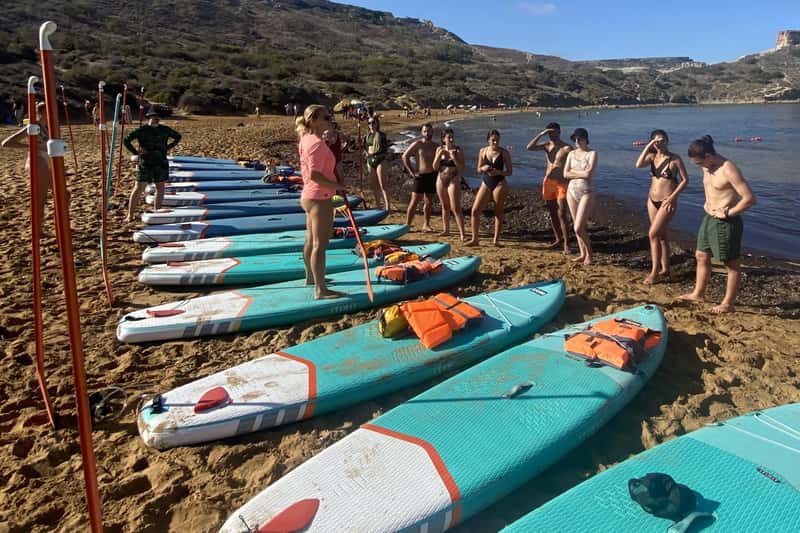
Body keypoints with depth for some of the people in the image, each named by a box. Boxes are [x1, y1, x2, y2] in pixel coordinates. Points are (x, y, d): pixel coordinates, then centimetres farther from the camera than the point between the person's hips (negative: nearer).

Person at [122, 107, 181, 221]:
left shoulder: (165, 130, 6)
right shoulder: (142, 130, -5)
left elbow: (178, 137, 22)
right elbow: (126, 140, -6)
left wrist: (169, 147, 10)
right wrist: (135, 153, -10)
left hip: (161, 164, 4)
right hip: (146, 164, -4)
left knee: (160, 188, 9)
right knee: (138, 189, -3)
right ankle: (130, 216, 2)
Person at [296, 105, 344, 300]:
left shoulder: (307, 139, 11)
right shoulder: (317, 143, -20)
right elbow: (314, 175, -28)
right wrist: (337, 185, -20)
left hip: (310, 196, 10)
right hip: (320, 198, -10)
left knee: (311, 240, 21)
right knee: (320, 244, -8)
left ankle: (311, 277, 36)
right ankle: (321, 289, -4)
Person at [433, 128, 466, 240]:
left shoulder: (458, 151, -7)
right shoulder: (440, 149, 3)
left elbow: (462, 168, -11)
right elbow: (435, 167, 2)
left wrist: (454, 158, -23)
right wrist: (439, 155, -12)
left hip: (454, 181, -4)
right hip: (441, 180, 4)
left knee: (456, 208, -9)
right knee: (445, 207, 15)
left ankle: (462, 234, -7)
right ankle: (446, 230, 29)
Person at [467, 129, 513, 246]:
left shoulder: (504, 153, -3)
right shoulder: (483, 151, 4)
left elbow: (509, 172, -1)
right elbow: (478, 170, 10)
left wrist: (498, 172, -20)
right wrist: (483, 168, -13)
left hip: (500, 184, -3)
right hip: (486, 184, 3)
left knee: (498, 213, 2)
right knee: (475, 210, -5)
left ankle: (496, 240, 13)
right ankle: (474, 239, 5)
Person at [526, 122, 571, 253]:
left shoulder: (567, 148, -7)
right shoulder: (547, 146, 7)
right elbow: (529, 147, -6)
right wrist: (541, 134, -12)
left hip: (562, 184, -5)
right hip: (548, 182, 5)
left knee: (562, 214, -10)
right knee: (552, 213, 11)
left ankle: (566, 243, -4)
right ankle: (558, 240, 24)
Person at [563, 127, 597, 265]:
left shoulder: (592, 153, -5)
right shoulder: (571, 154, 9)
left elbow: (588, 173, -18)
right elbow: (565, 174, 0)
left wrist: (573, 171, -6)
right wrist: (581, 173, -9)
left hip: (585, 193, -5)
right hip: (571, 191, 5)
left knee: (578, 228, -10)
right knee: (578, 227, 10)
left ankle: (589, 253, 11)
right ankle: (582, 254, 21)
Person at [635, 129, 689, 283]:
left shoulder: (675, 159, -10)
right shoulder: (652, 157, 3)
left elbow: (685, 180, -8)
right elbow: (638, 165, -17)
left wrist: (672, 197, -15)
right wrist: (647, 147, -17)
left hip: (667, 202, -6)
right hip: (652, 200, 6)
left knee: (653, 234, -12)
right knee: (661, 235, 13)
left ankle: (655, 272, -5)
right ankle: (665, 268, 25)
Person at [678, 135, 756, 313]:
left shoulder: (728, 170, -22)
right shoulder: (707, 167, 5)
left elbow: (750, 198, -24)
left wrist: (728, 213, -16)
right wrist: (707, 203, 8)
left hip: (726, 222, -9)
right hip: (709, 218, 9)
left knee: (732, 264, 4)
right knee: (702, 256, 17)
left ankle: (728, 303, 13)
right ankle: (698, 294, 31)